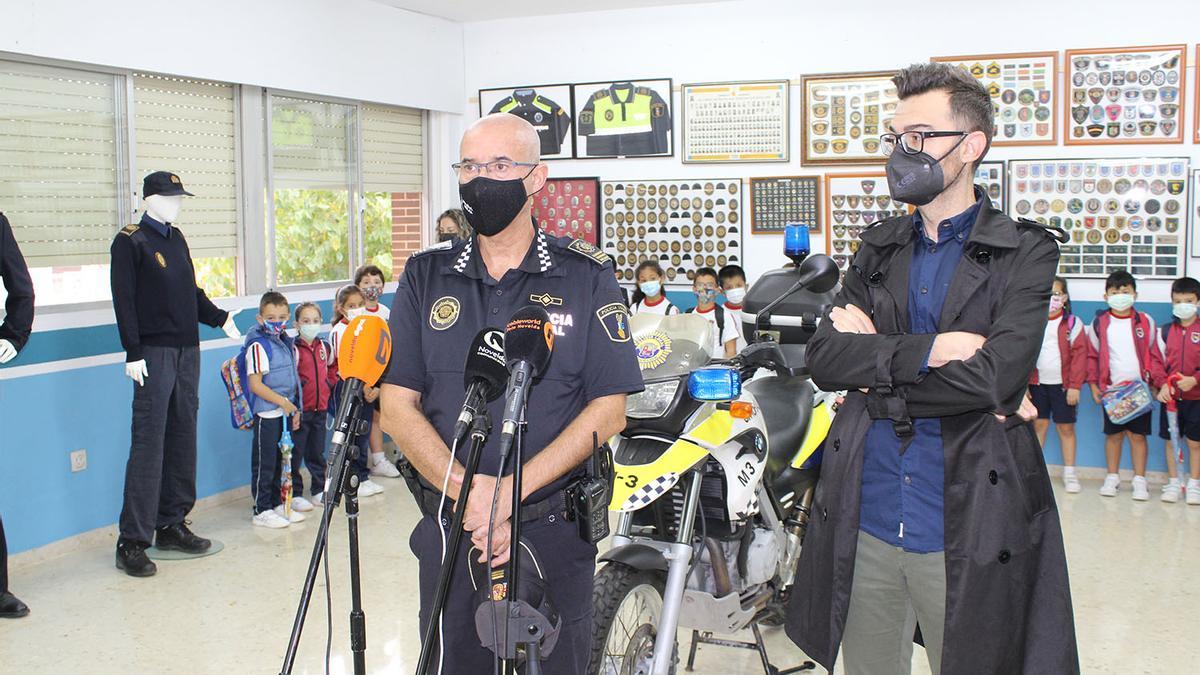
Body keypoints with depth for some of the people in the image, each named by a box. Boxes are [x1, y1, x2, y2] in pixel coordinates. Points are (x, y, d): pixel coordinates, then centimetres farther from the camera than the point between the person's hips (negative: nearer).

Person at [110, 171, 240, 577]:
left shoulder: (176, 238, 17)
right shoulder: (130, 242, -4)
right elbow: (124, 300, -10)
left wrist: (220, 319, 8)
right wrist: (133, 353, -15)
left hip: (187, 350, 7)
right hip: (154, 353, -7)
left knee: (182, 440, 9)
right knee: (148, 443, -9)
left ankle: (172, 525, 18)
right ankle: (133, 541, -5)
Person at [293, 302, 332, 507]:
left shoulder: (325, 347, 7)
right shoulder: (293, 349, -13)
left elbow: (331, 367, 25)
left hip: (320, 408, 6)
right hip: (299, 410, -6)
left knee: (317, 452, 15)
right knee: (295, 453, 1)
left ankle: (319, 491, 24)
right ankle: (294, 494, 9)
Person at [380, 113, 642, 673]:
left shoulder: (587, 276, -1)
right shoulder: (425, 276, 4)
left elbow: (609, 410, -6)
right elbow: (397, 407, -1)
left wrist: (512, 491, -18)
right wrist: (467, 491, -18)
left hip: (553, 530, -1)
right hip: (447, 527, 2)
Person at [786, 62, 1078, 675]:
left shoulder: (1024, 252, -4)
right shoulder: (879, 248, 10)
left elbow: (996, 375, -20)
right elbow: (824, 359, -4)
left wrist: (876, 362, -10)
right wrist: (928, 350, -17)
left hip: (967, 529, -4)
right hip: (865, 519, 4)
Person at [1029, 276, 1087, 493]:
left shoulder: (1072, 323, -4)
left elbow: (1079, 355, -7)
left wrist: (1075, 386, -10)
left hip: (1063, 385, -2)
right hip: (1037, 384, 2)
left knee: (1066, 427, 6)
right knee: (1039, 425, 8)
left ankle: (1069, 473, 15)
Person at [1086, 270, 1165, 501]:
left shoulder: (1145, 322, 2)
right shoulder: (1099, 322, 2)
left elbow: (1154, 356, 5)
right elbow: (1091, 356, 7)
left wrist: (1160, 382, -6)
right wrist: (1093, 384, 2)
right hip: (1110, 389, 1)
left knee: (1138, 435, 3)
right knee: (1113, 434, 8)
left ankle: (1140, 480, 12)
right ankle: (1112, 478, 20)